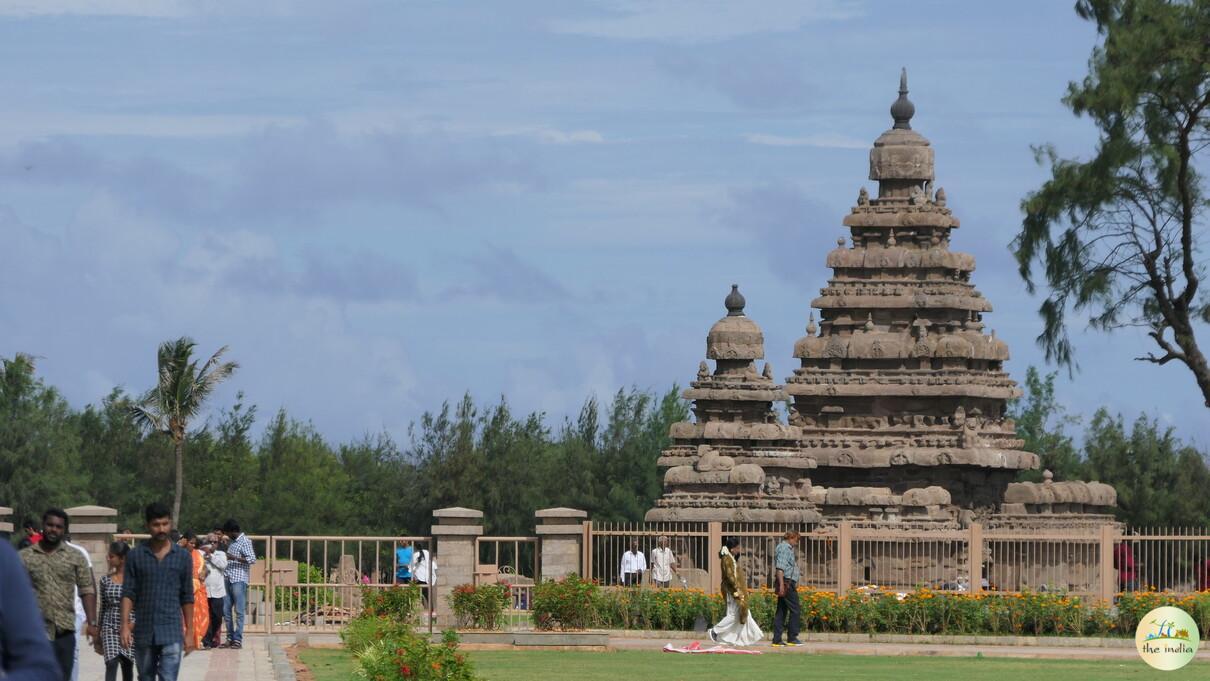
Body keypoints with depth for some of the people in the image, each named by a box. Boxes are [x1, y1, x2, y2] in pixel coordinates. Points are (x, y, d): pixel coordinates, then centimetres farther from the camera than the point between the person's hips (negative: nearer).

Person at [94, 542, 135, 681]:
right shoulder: (106, 580, 6)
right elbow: (103, 608, 12)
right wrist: (98, 635, 13)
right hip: (110, 629, 1)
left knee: (127, 666, 9)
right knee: (111, 664, -13)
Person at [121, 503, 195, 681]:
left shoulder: (183, 557, 3)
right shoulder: (135, 556, 2)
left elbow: (187, 598, 7)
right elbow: (128, 594, 0)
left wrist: (189, 632, 5)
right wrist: (125, 625, -11)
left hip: (171, 633, -1)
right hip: (143, 632, 1)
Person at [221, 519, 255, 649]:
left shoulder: (245, 541, -7)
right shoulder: (232, 542, 18)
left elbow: (252, 559, -16)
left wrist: (234, 558, -21)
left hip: (239, 580, -9)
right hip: (228, 579, 9)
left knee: (239, 611, -6)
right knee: (226, 610, 7)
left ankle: (238, 640, -5)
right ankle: (230, 639, 12)